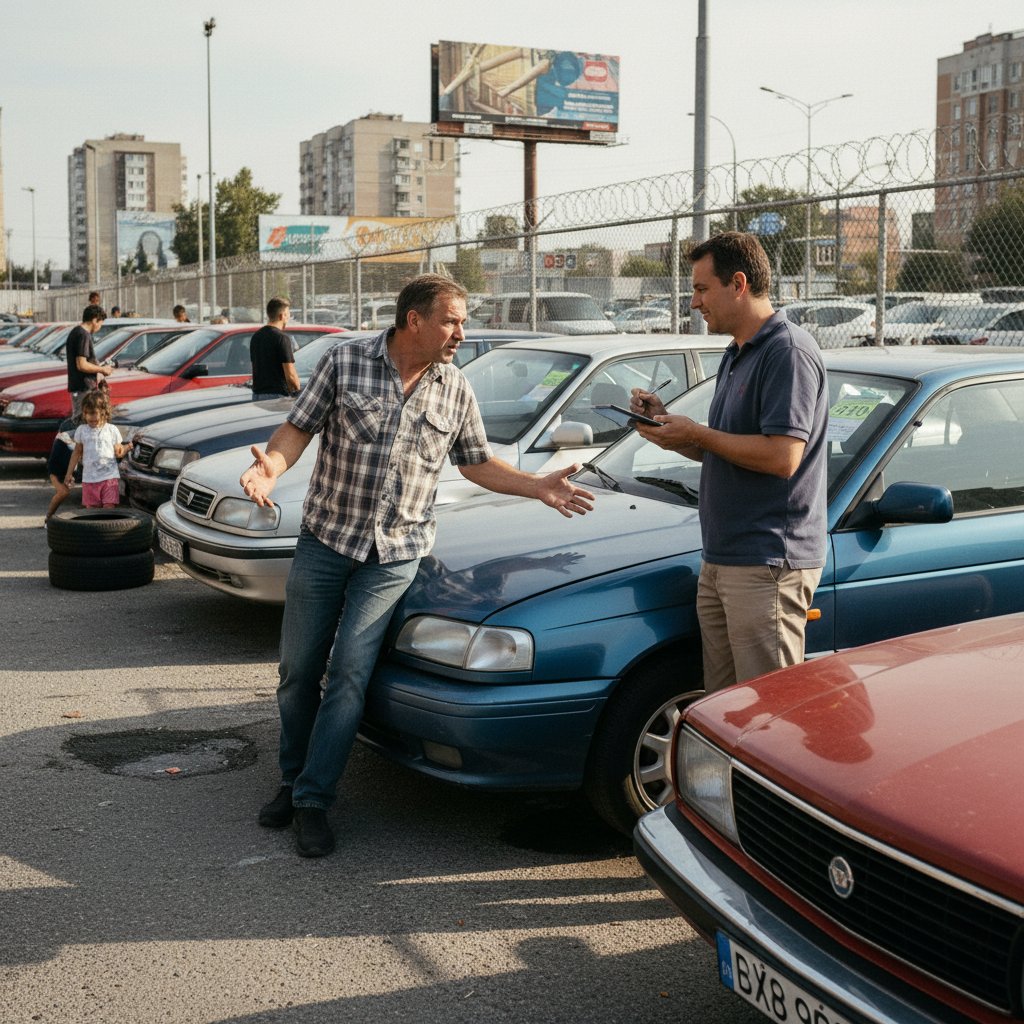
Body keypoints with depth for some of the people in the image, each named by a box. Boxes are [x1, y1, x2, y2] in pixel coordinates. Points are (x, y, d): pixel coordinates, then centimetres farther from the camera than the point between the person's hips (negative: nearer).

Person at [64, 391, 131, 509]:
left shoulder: (112, 430, 1)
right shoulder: (81, 430, 6)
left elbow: (118, 453, 3)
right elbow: (77, 452, 15)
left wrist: (129, 446, -18)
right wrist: (69, 473, 14)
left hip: (109, 476, -2)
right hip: (89, 479, 2)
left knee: (109, 508, -10)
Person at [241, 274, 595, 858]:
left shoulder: (456, 390, 4)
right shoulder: (345, 362, -4)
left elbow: (477, 464, 14)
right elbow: (300, 428, -2)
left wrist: (540, 487, 2)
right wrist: (269, 468, -22)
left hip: (395, 555, 0)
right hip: (325, 540, 0)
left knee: (349, 672, -9)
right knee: (299, 671, 7)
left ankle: (313, 800, 2)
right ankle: (293, 780, 29)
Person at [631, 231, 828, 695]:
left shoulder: (789, 352, -13)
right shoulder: (736, 356, 20)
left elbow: (782, 457, -23)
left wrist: (697, 434, -13)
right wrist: (667, 423, 9)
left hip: (767, 568, -10)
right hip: (721, 561, 10)